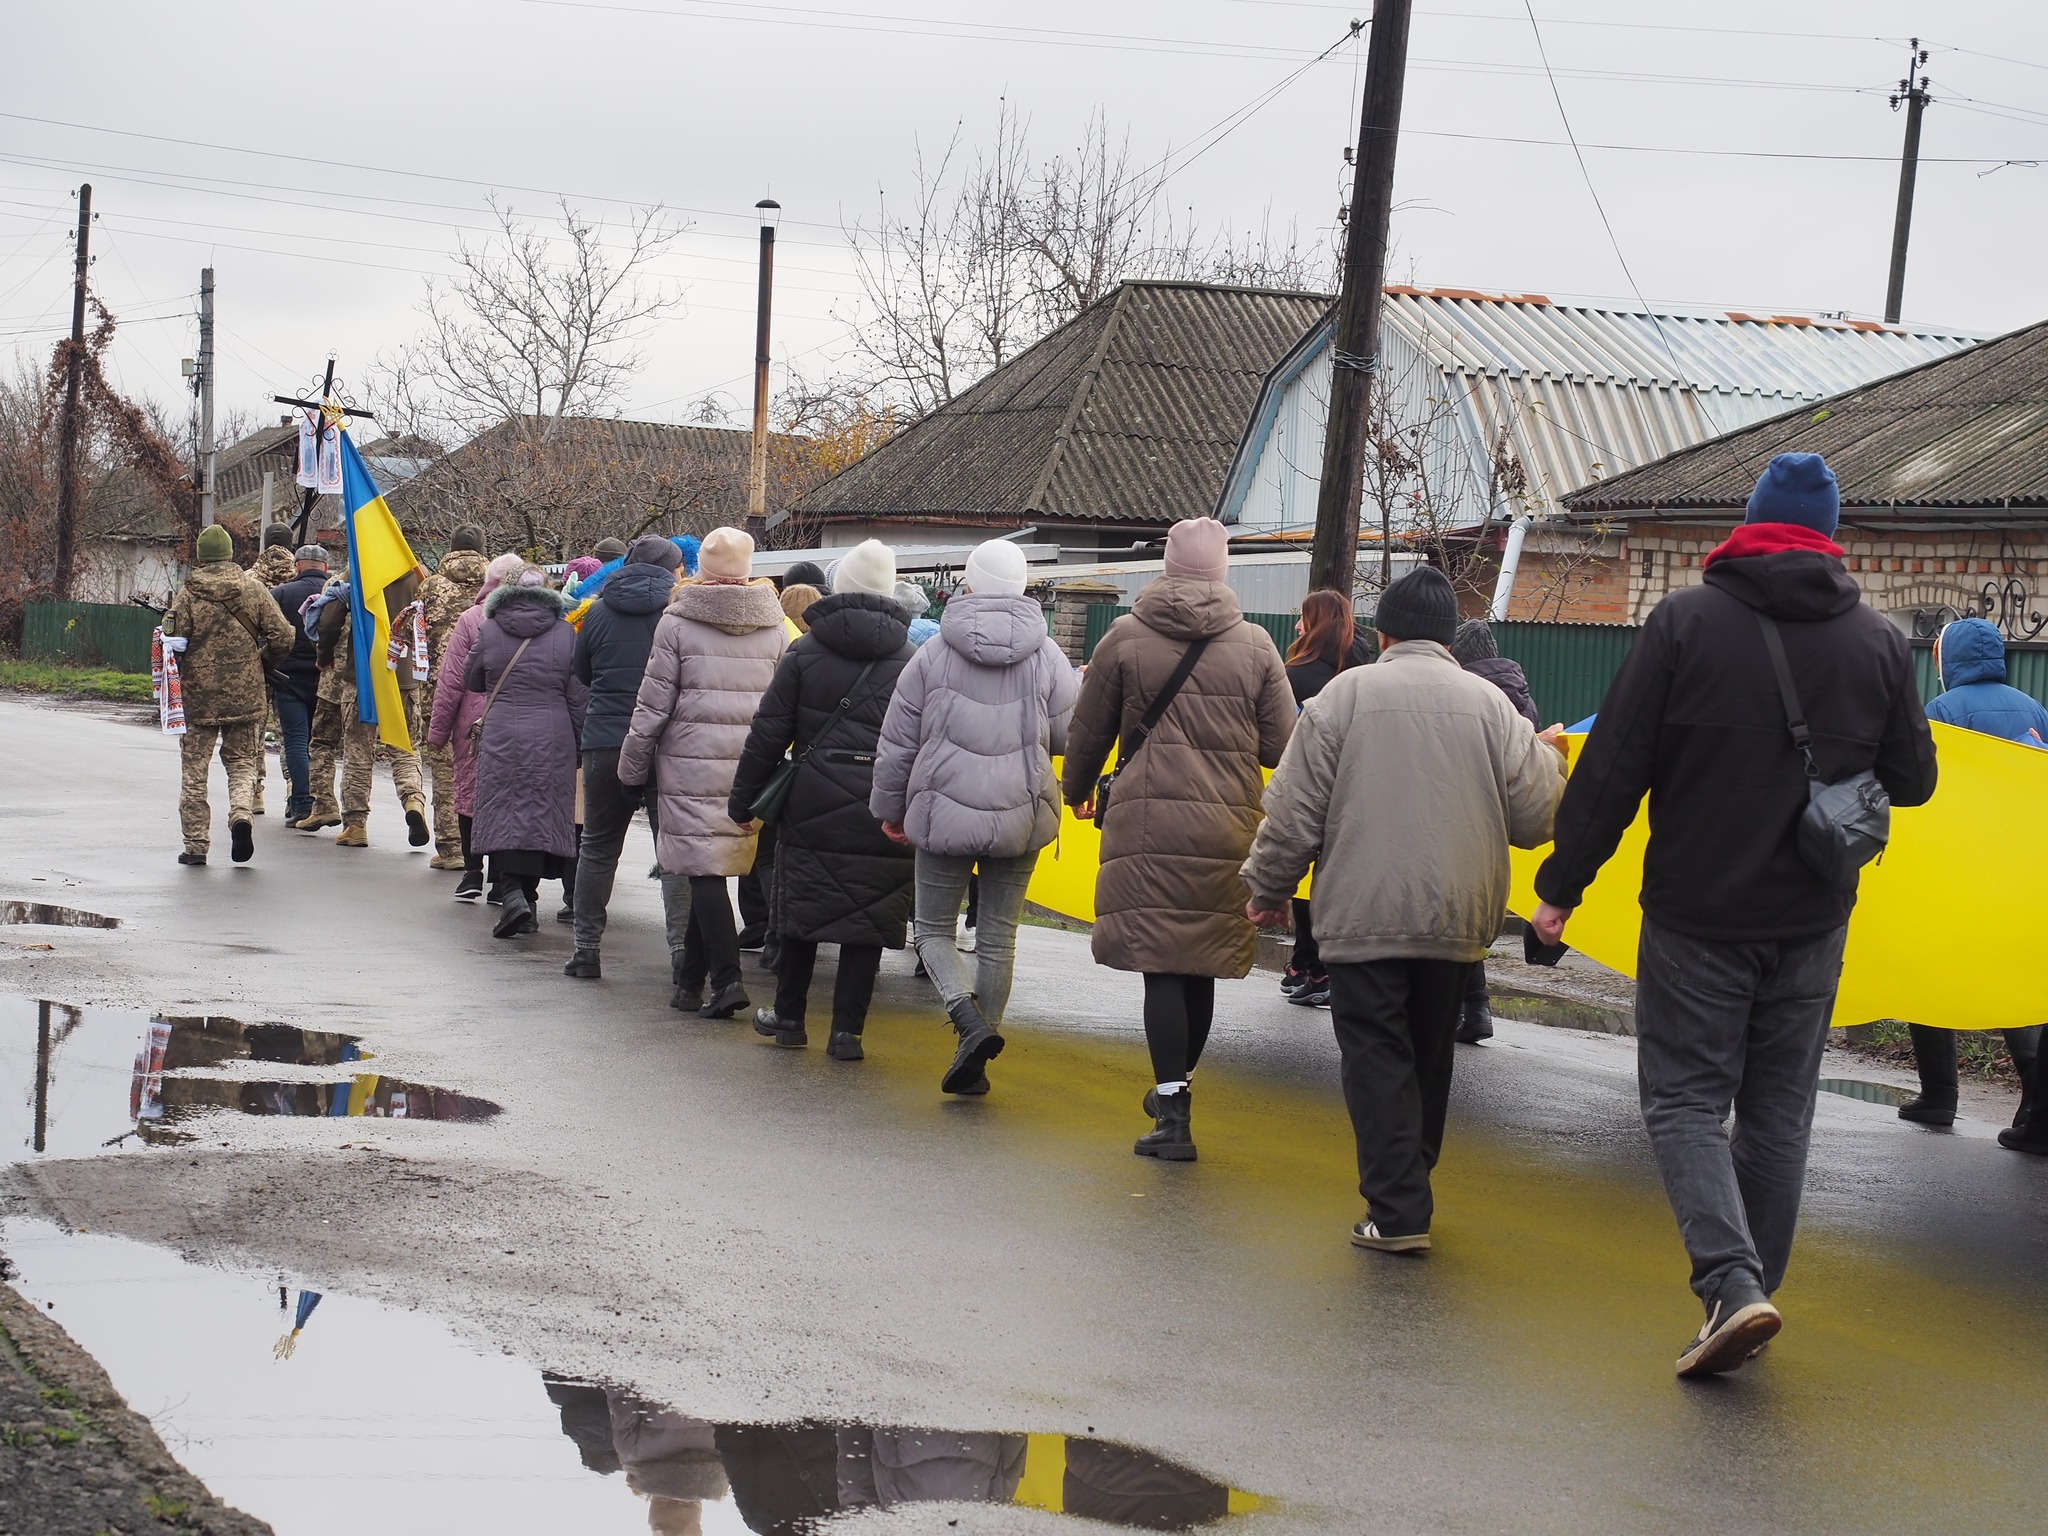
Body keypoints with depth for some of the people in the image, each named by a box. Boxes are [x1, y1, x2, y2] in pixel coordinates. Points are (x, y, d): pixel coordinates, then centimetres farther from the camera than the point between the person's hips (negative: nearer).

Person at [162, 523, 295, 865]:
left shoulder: (187, 594, -5)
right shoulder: (254, 589, 0)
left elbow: (173, 644, -8)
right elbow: (282, 639, -2)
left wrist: (175, 679, 11)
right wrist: (260, 666, 16)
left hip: (198, 695, -1)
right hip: (246, 695, 1)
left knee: (194, 768, 8)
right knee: (242, 763, 12)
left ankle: (196, 845, 8)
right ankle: (242, 813, -15)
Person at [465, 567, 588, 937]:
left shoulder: (488, 630, 0)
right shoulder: (565, 633, 0)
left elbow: (471, 681, 14)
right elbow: (578, 697, 1)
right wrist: (582, 746, 9)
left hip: (500, 737, -1)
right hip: (552, 740, 1)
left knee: (501, 814, 0)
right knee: (542, 814, 9)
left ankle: (512, 894, -17)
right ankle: (527, 893, 12)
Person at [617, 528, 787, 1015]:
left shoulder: (678, 623, -5)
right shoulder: (775, 628, 6)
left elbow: (653, 704, -4)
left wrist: (633, 766, 6)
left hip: (690, 763, -4)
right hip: (749, 770, 4)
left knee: (702, 869, -4)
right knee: (707, 869, 14)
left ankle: (727, 977, -17)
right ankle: (690, 981, 20)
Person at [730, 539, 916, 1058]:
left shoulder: (805, 652, 1)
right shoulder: (910, 660, 2)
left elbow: (769, 732, 1)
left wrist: (743, 799, 8)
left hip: (812, 802, 0)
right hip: (882, 810, 0)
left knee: (801, 906, 14)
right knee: (867, 916, 4)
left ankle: (788, 1015, 24)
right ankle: (846, 1030, 3)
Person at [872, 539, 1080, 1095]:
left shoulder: (933, 654, -3)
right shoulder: (1046, 655, -3)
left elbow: (896, 742, 2)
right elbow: (1071, 735, 3)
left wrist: (890, 810, 16)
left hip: (945, 813, -1)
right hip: (1020, 816, 2)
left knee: (934, 929, 11)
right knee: (998, 937, 12)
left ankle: (970, 1022, -15)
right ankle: (976, 1062, 14)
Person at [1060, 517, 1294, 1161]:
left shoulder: (1126, 637, 1)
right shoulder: (1255, 645, 3)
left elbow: (1089, 730, 9)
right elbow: (1281, 745, 4)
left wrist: (1077, 790, 27)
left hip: (1146, 821, -2)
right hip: (1228, 829, 2)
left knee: (1161, 966, -2)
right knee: (1201, 966, 15)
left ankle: (1173, 1113, -7)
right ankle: (1176, 1088, 30)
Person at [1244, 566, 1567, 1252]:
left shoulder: (1344, 694, -3)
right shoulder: (1489, 702, 3)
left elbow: (1294, 810, -3)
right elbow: (1534, 817, 4)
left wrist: (1268, 889, 10)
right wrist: (1549, 760, 25)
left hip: (1363, 916, -3)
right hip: (1457, 919, 3)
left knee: (1377, 1059, 0)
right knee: (1429, 1056, 18)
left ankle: (1397, 1212, -8)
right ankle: (1410, 1189, 29)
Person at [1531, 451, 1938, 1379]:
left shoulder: (1685, 621, -8)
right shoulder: (1878, 641, 1)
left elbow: (1613, 769, -10)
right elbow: (1913, 781, 8)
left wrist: (1560, 885, -3)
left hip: (1697, 918, -3)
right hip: (1812, 922, 3)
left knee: (1685, 1100, 3)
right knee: (1777, 1112, 13)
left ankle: (1731, 1282, -16)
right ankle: (1749, 1295, 17)